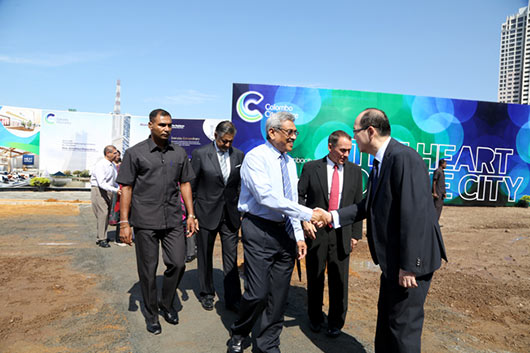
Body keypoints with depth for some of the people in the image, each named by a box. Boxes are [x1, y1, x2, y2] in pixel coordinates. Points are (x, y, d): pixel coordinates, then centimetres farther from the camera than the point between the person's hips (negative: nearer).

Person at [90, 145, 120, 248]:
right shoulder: (100, 165, -17)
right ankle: (102, 240, -9)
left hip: (108, 191, 8)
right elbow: (102, 183, -27)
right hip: (98, 190, -8)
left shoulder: (113, 165, 10)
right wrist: (115, 190, -34)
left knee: (107, 214, 7)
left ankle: (99, 237, 18)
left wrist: (120, 189, 4)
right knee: (102, 213, -14)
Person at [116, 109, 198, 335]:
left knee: (178, 264, 4)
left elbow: (185, 184, 11)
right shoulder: (135, 153, -3)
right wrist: (124, 223, -7)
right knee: (148, 270, 8)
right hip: (145, 222, -3)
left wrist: (191, 215, 6)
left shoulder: (179, 153, 7)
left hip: (173, 220, 3)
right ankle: (151, 314, 28)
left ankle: (167, 305, 30)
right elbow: (126, 188, -3)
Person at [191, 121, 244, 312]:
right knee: (205, 256, 13)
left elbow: (241, 185, 9)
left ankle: (233, 299, 17)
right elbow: (191, 186, -3)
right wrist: (190, 214, -4)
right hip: (207, 213, -2)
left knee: (231, 257, 5)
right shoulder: (200, 154, -7)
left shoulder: (239, 155, 3)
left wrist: (242, 211, 5)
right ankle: (207, 294, 31)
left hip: (230, 214, 2)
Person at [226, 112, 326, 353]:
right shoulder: (256, 157, -10)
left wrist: (298, 235, 8)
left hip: (286, 232, 7)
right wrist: (307, 214, -21)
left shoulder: (289, 162, 13)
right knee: (257, 293, -5)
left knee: (279, 294, 11)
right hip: (260, 231, -7)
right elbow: (267, 197, -22)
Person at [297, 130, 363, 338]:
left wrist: (356, 234, 5)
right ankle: (315, 318, 34)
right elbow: (299, 196, 0)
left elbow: (358, 205, 7)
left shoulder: (355, 171, 5)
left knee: (339, 281, 9)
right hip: (315, 232, -1)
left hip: (341, 234, 1)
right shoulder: (311, 168, -1)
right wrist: (304, 220, -14)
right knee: (315, 279, 13)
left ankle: (336, 322, 29)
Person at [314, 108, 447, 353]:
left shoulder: (404, 158, -22)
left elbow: (414, 214, -27)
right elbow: (368, 206, 15)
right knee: (385, 319, 24)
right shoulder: (380, 162, 9)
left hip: (411, 259, -10)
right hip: (393, 259, 10)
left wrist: (409, 265, -25)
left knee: (403, 326, 5)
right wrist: (333, 216, 9)